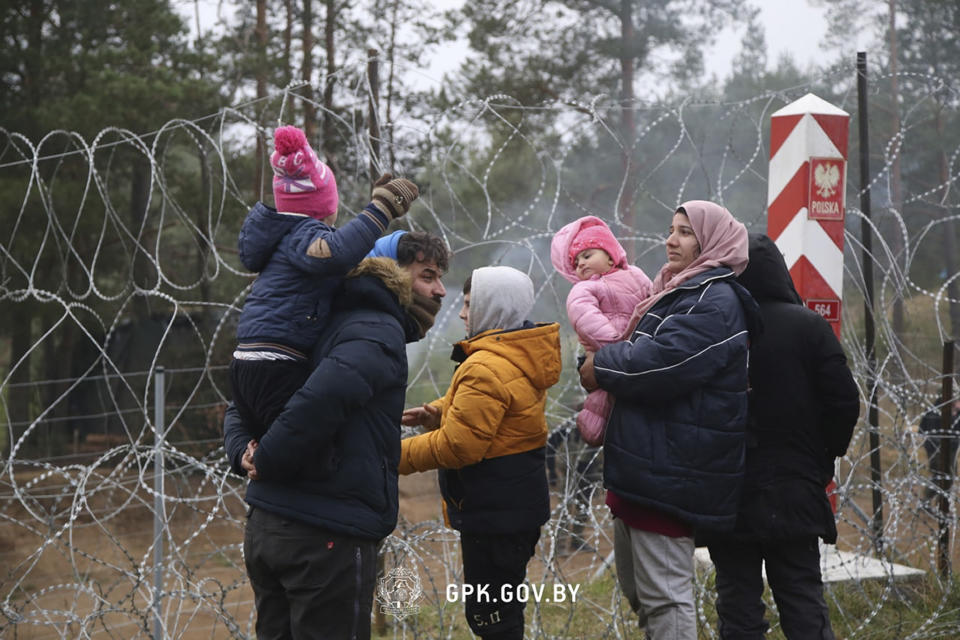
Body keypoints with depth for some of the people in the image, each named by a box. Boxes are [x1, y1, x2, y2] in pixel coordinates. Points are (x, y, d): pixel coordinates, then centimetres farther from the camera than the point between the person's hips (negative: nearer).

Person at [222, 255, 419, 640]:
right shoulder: (379, 332, -7)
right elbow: (323, 397, -25)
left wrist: (243, 452, 4)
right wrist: (267, 461, -13)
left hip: (264, 523, 8)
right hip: (326, 535, -8)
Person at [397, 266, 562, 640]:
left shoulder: (486, 369, -23)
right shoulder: (521, 357, 10)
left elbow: (457, 446, -24)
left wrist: (400, 455, -13)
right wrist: (438, 413, 1)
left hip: (493, 513, -10)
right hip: (518, 506, 10)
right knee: (502, 610, 20)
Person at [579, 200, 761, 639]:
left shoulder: (716, 301, -14)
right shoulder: (677, 293, 18)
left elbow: (663, 361, -25)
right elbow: (641, 351, 30)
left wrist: (601, 368, -9)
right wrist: (608, 364, 8)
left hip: (667, 473, -11)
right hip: (641, 468, 11)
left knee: (663, 595, -6)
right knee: (635, 589, 19)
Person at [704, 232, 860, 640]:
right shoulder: (809, 326, -4)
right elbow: (844, 401, -6)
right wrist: (824, 459, 9)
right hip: (795, 495, 1)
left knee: (738, 604, 6)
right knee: (804, 604, 8)